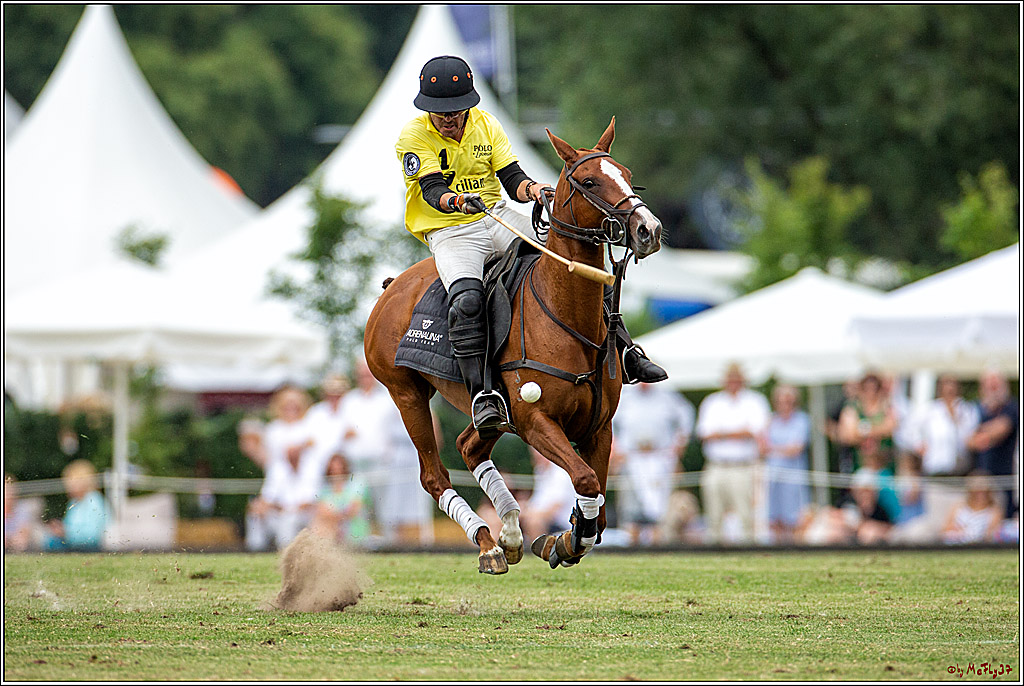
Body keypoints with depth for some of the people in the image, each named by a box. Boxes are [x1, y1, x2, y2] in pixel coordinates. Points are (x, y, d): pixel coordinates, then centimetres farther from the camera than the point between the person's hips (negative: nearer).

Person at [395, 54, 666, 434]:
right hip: (450, 233, -4)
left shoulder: (486, 125, 5)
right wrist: (456, 200, -43)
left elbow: (512, 179, 1)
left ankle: (621, 351, -3)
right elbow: (432, 189, -20)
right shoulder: (414, 138, -7)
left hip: (497, 218, 4)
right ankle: (480, 393, -35)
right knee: (466, 300, -34)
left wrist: (530, 189, -23)